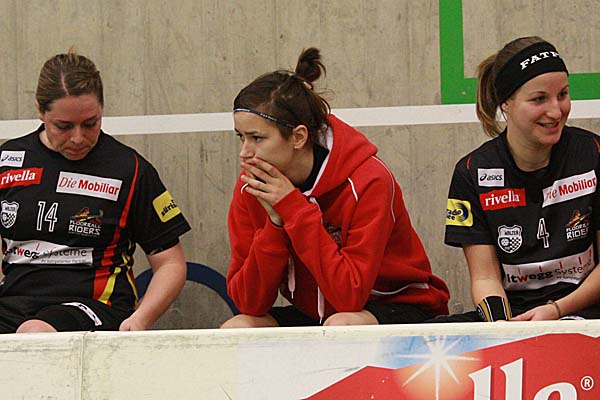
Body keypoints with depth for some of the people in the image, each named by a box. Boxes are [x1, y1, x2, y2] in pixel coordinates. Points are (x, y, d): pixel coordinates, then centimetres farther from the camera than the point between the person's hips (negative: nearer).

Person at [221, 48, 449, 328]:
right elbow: (249, 303, -10)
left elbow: (351, 295, -29)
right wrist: (275, 222, -24)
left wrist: (293, 207, -29)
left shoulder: (368, 181, -22)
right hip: (311, 315, 5)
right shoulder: (251, 187, -7)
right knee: (236, 329, -22)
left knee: (342, 326, -37)